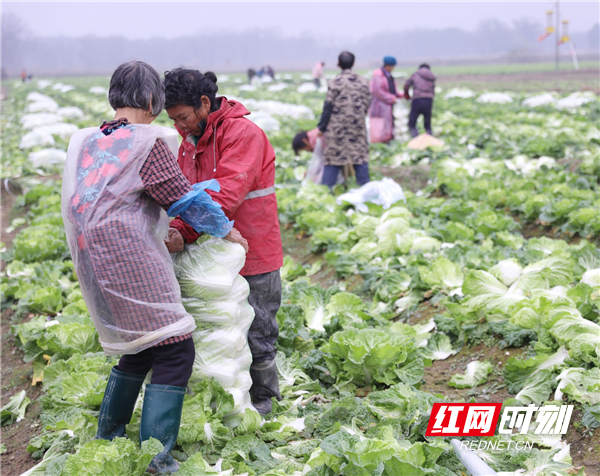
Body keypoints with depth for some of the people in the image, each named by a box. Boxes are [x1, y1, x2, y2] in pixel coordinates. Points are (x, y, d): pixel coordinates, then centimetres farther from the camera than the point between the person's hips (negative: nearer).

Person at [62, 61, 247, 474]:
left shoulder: (85, 142, 12)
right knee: (173, 351, -3)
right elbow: (185, 198, -7)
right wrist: (227, 230, 7)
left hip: (95, 265, 8)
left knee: (137, 350, 22)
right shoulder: (147, 142, -10)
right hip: (133, 265, -8)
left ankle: (106, 441, 29)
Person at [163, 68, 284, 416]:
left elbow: (226, 195, -28)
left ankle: (263, 398, 23)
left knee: (256, 335, 4)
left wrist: (185, 231, -33)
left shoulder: (244, 134, -18)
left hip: (254, 257, -7)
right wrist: (177, 230, -19)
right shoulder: (190, 142, 9)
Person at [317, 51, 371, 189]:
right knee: (360, 157, 9)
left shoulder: (335, 83, -10)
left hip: (337, 127, -3)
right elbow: (367, 105, 8)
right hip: (358, 126, 3)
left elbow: (328, 107, -8)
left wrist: (321, 127, -1)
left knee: (333, 158, 0)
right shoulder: (363, 82, 3)